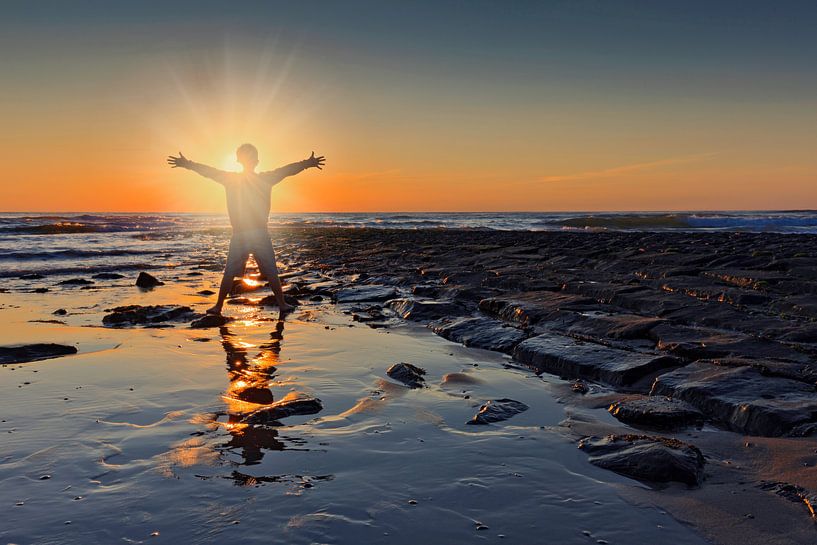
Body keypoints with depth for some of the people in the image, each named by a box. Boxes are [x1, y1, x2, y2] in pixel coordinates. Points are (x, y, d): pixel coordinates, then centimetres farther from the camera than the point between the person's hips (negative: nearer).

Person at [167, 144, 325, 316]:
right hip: (260, 234, 0)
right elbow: (289, 170, 0)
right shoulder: (266, 179, -2)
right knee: (271, 273, 6)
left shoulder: (230, 179, 0)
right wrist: (308, 163, 4)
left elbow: (207, 170, 7)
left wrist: (186, 164, 18)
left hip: (239, 235, 1)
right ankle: (282, 304, 9)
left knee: (229, 273, 7)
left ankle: (218, 306, 9)